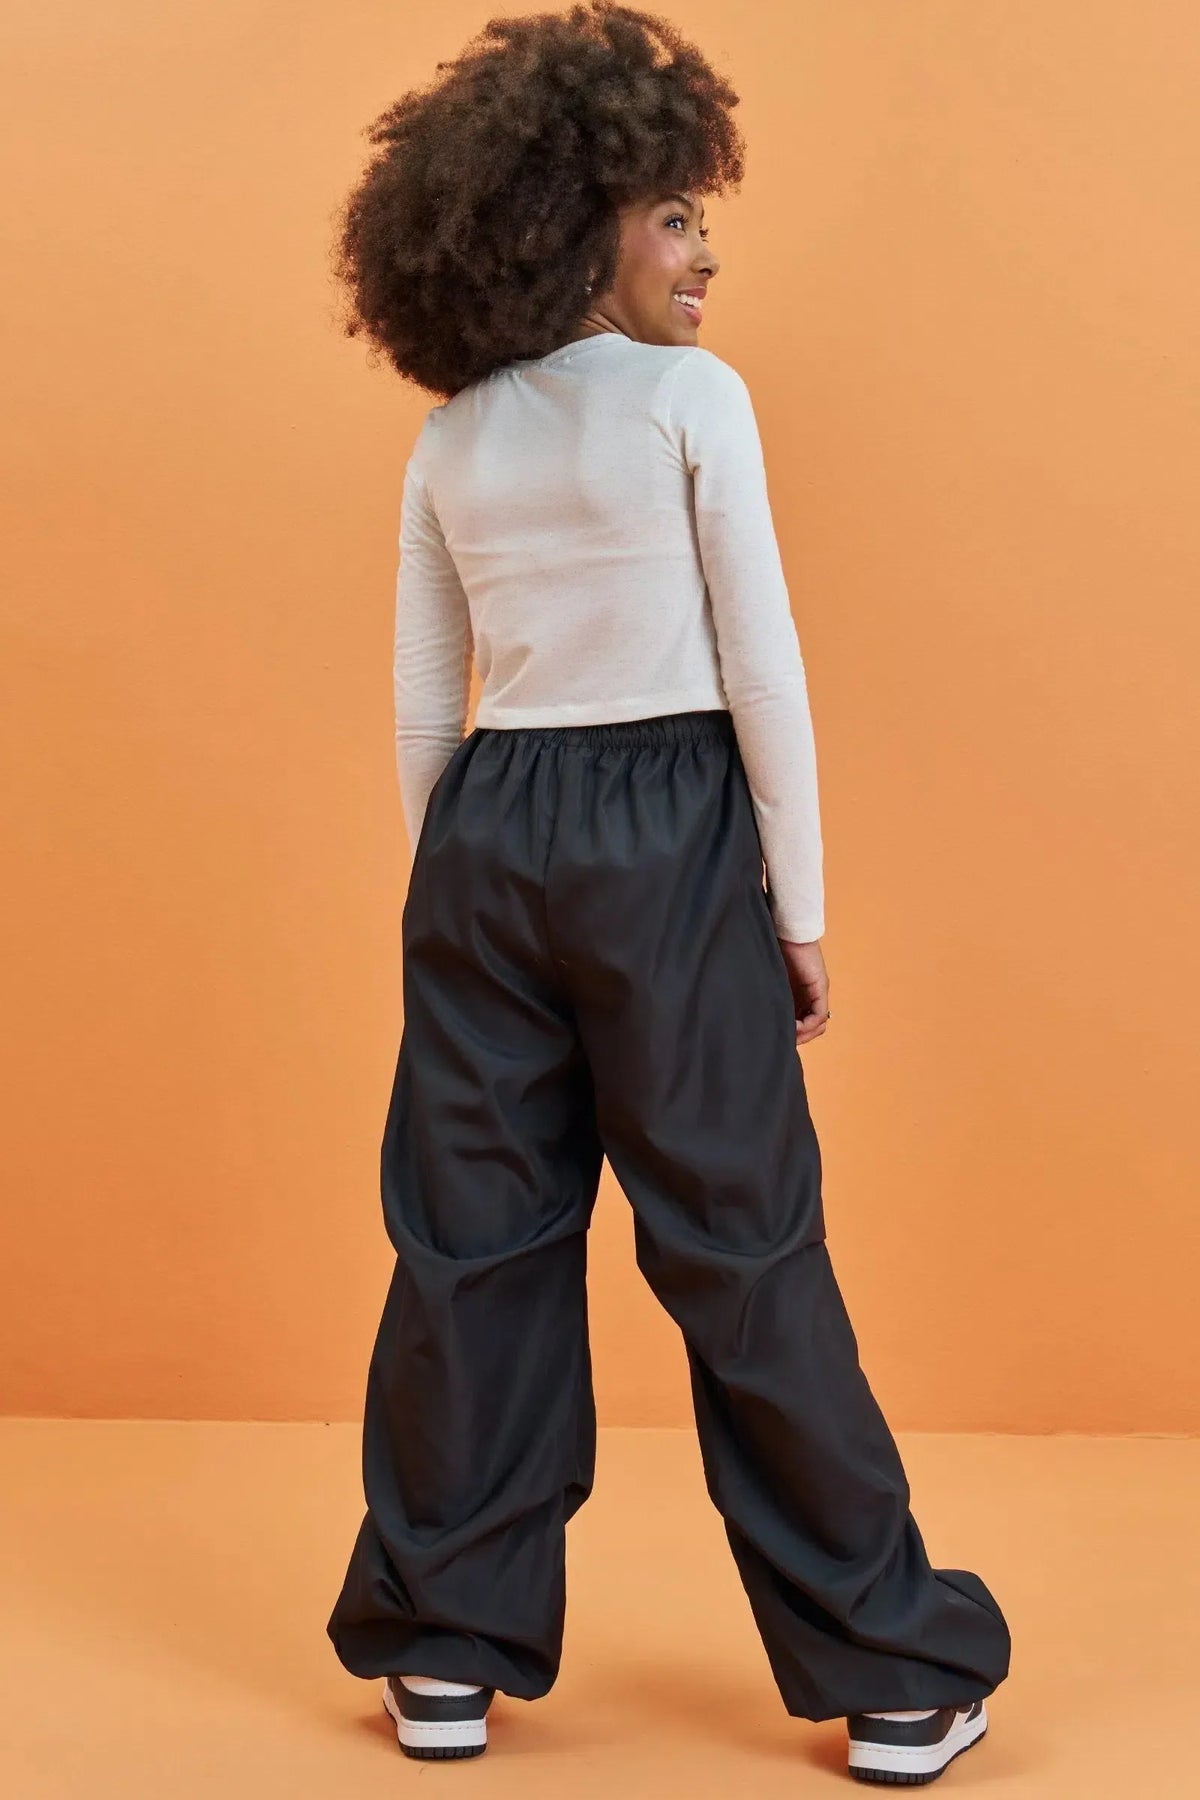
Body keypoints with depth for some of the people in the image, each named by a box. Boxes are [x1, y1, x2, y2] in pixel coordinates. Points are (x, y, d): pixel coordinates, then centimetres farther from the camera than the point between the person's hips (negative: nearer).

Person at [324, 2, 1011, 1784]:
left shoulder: (449, 446, 9)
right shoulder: (693, 397, -7)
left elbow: (426, 706, 11)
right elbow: (762, 668, -9)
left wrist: (447, 891, 19)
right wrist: (801, 907, -3)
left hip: (486, 840, 5)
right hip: (671, 837, -5)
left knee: (475, 1240, 10)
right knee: (742, 1246, 0)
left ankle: (446, 1651, 16)